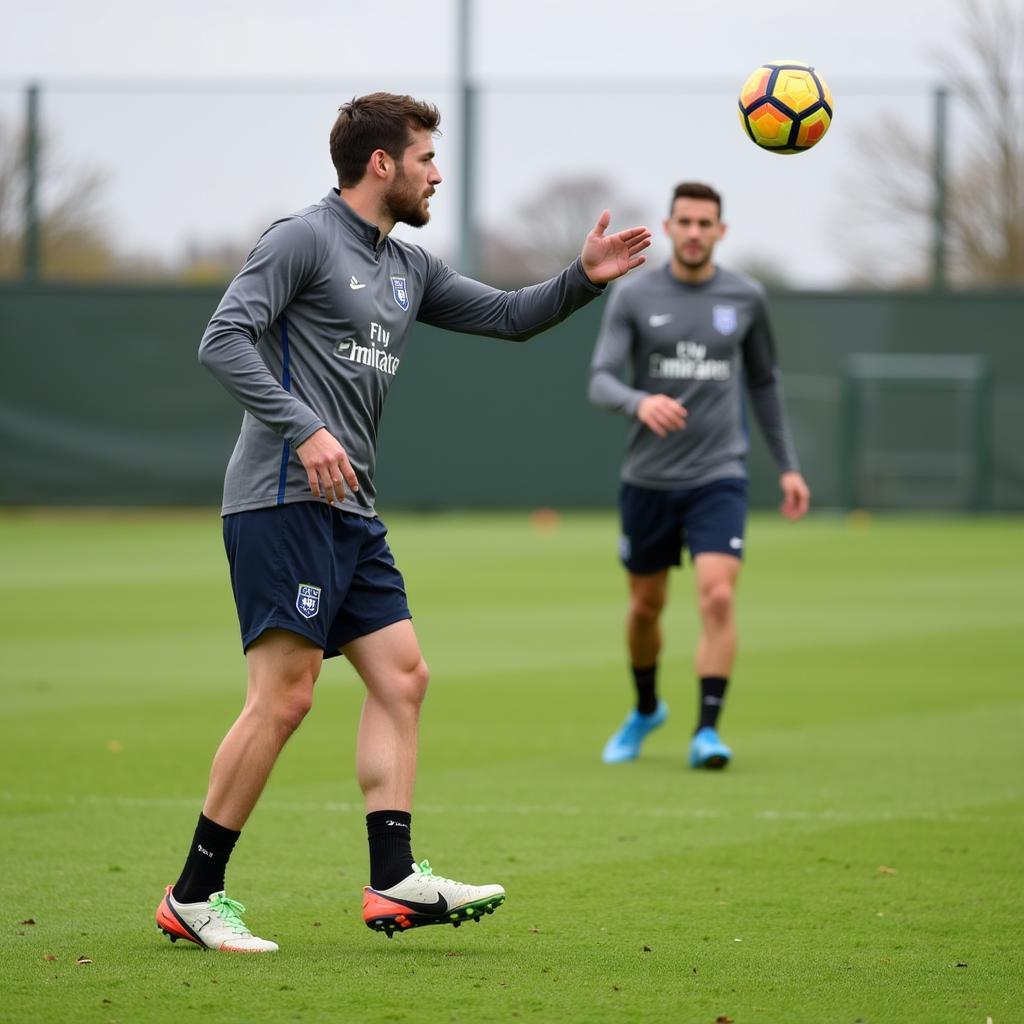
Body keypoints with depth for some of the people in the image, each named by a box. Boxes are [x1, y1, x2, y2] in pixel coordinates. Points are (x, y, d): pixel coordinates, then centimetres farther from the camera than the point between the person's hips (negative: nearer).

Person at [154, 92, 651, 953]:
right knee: (284, 695, -12)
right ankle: (194, 895, -6)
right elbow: (223, 340, -16)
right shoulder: (303, 239, -7)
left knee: (401, 676, 4)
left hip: (351, 511, 10)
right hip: (285, 502, -10)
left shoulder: (408, 269, 19)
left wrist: (585, 279, 7)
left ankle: (394, 881, 2)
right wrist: (304, 429, -24)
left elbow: (509, 317, 24)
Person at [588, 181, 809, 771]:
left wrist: (788, 465, 15)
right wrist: (640, 403, -33)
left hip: (718, 478, -1)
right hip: (648, 479, 1)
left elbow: (764, 383, 16)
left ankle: (708, 732, -17)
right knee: (646, 607, 13)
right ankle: (646, 710, 39)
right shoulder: (634, 298, -2)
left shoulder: (745, 298, 3)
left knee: (718, 596, -19)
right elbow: (600, 382, -10)